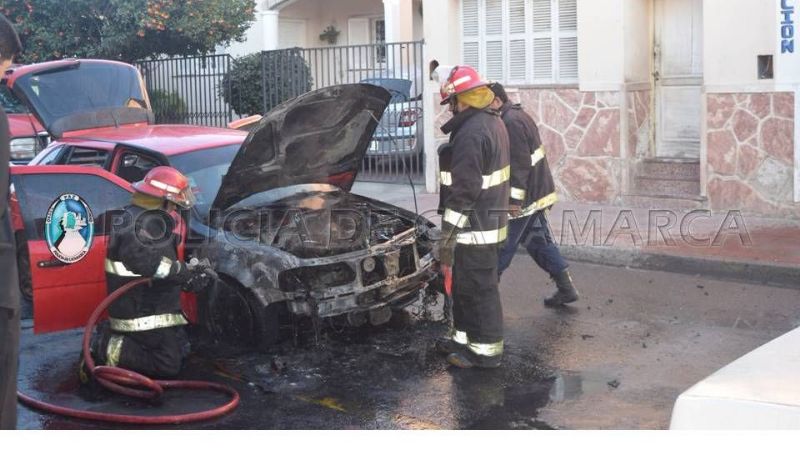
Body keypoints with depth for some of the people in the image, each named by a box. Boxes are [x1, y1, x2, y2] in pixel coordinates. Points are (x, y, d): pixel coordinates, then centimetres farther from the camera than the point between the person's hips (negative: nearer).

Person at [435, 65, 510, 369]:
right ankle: (464, 337, 33)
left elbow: (463, 192, -24)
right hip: (489, 221, 10)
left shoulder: (471, 133, -22)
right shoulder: (493, 122, 12)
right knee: (463, 286, 20)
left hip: (474, 229, -10)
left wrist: (447, 238, -19)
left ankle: (486, 350, 8)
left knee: (478, 288, -1)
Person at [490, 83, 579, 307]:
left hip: (524, 197, -10)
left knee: (503, 246, -1)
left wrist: (514, 199, -22)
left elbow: (519, 164, -24)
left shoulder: (511, 122, -18)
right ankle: (566, 288, 16)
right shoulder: (520, 116, 15)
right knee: (539, 240, 14)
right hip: (538, 193, 10)